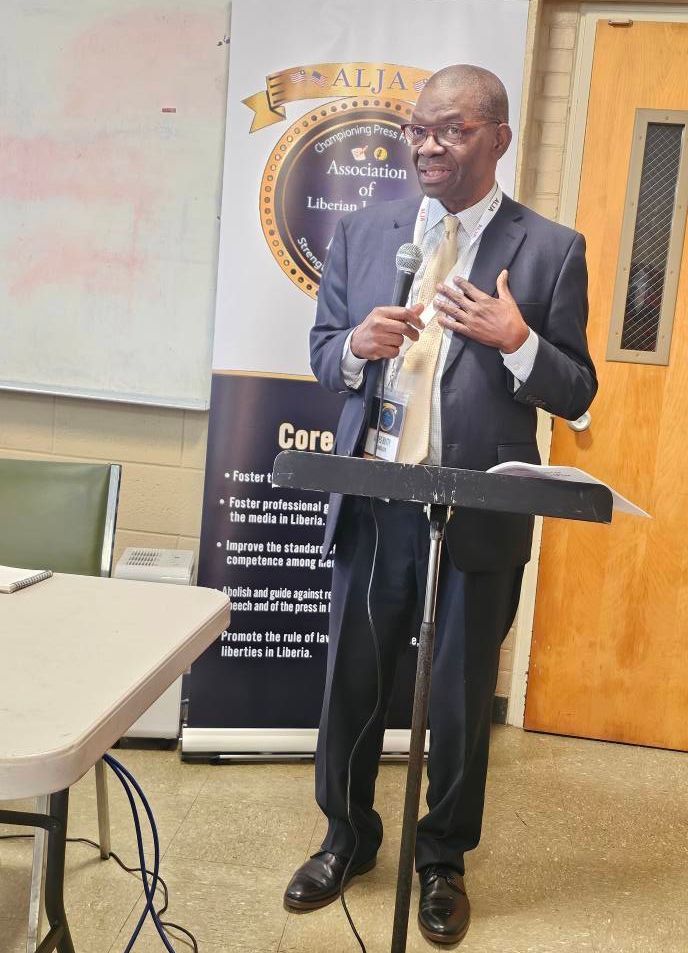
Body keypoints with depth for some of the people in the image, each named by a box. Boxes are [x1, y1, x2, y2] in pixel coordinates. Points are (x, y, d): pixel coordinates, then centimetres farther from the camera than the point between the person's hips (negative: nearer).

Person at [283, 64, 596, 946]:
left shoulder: (551, 250, -3)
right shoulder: (361, 232, 6)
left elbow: (576, 394, -2)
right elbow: (322, 354, 9)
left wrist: (516, 342, -21)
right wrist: (357, 345, -13)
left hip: (479, 513, -2)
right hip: (372, 502, 3)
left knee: (461, 698, 12)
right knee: (351, 681, 14)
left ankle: (443, 859, 36)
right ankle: (347, 836, 39)